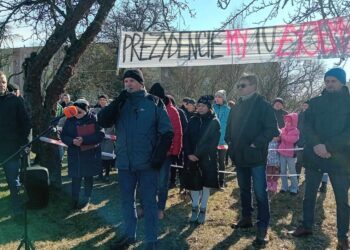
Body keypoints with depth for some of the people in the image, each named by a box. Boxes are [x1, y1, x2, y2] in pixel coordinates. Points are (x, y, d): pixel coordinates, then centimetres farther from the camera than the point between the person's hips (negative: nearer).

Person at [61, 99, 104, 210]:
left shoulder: (93, 119, -11)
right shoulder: (70, 120, -1)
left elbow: (100, 135, -16)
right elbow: (63, 136, 2)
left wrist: (84, 140, -26)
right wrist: (72, 141, -20)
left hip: (90, 154, -1)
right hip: (75, 154, 2)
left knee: (88, 177, 13)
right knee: (76, 177, 2)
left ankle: (86, 199, 29)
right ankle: (74, 200, 18)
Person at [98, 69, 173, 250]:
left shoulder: (154, 103, -3)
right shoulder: (120, 103, 8)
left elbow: (167, 132, -5)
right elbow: (102, 121, -6)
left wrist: (160, 155, -13)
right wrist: (117, 102, -15)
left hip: (147, 163, -4)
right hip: (124, 162, 4)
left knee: (149, 202, 5)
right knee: (126, 200, 16)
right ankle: (129, 234, 34)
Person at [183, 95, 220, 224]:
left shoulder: (214, 122, -3)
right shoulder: (193, 120, 7)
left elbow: (213, 142, -9)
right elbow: (186, 138, 4)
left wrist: (198, 154, -15)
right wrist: (189, 154, -11)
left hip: (207, 159, -3)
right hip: (192, 158, 3)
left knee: (206, 184, 3)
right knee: (194, 184, 6)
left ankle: (203, 209, 15)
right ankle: (195, 208, 21)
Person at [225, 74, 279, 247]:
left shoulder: (263, 105, -9)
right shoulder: (236, 107, 12)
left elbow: (272, 129, -15)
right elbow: (230, 128, 20)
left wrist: (257, 144, -19)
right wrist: (230, 143, 6)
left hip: (256, 156, -7)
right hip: (240, 156, 7)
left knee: (260, 193, -3)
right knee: (244, 190, 17)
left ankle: (263, 229, 3)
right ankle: (246, 218, 32)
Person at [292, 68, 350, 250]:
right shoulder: (315, 102, 9)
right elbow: (307, 126, 0)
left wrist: (328, 147, -19)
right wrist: (316, 145, -18)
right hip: (314, 156, 3)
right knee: (309, 194, 12)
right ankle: (306, 226, 28)